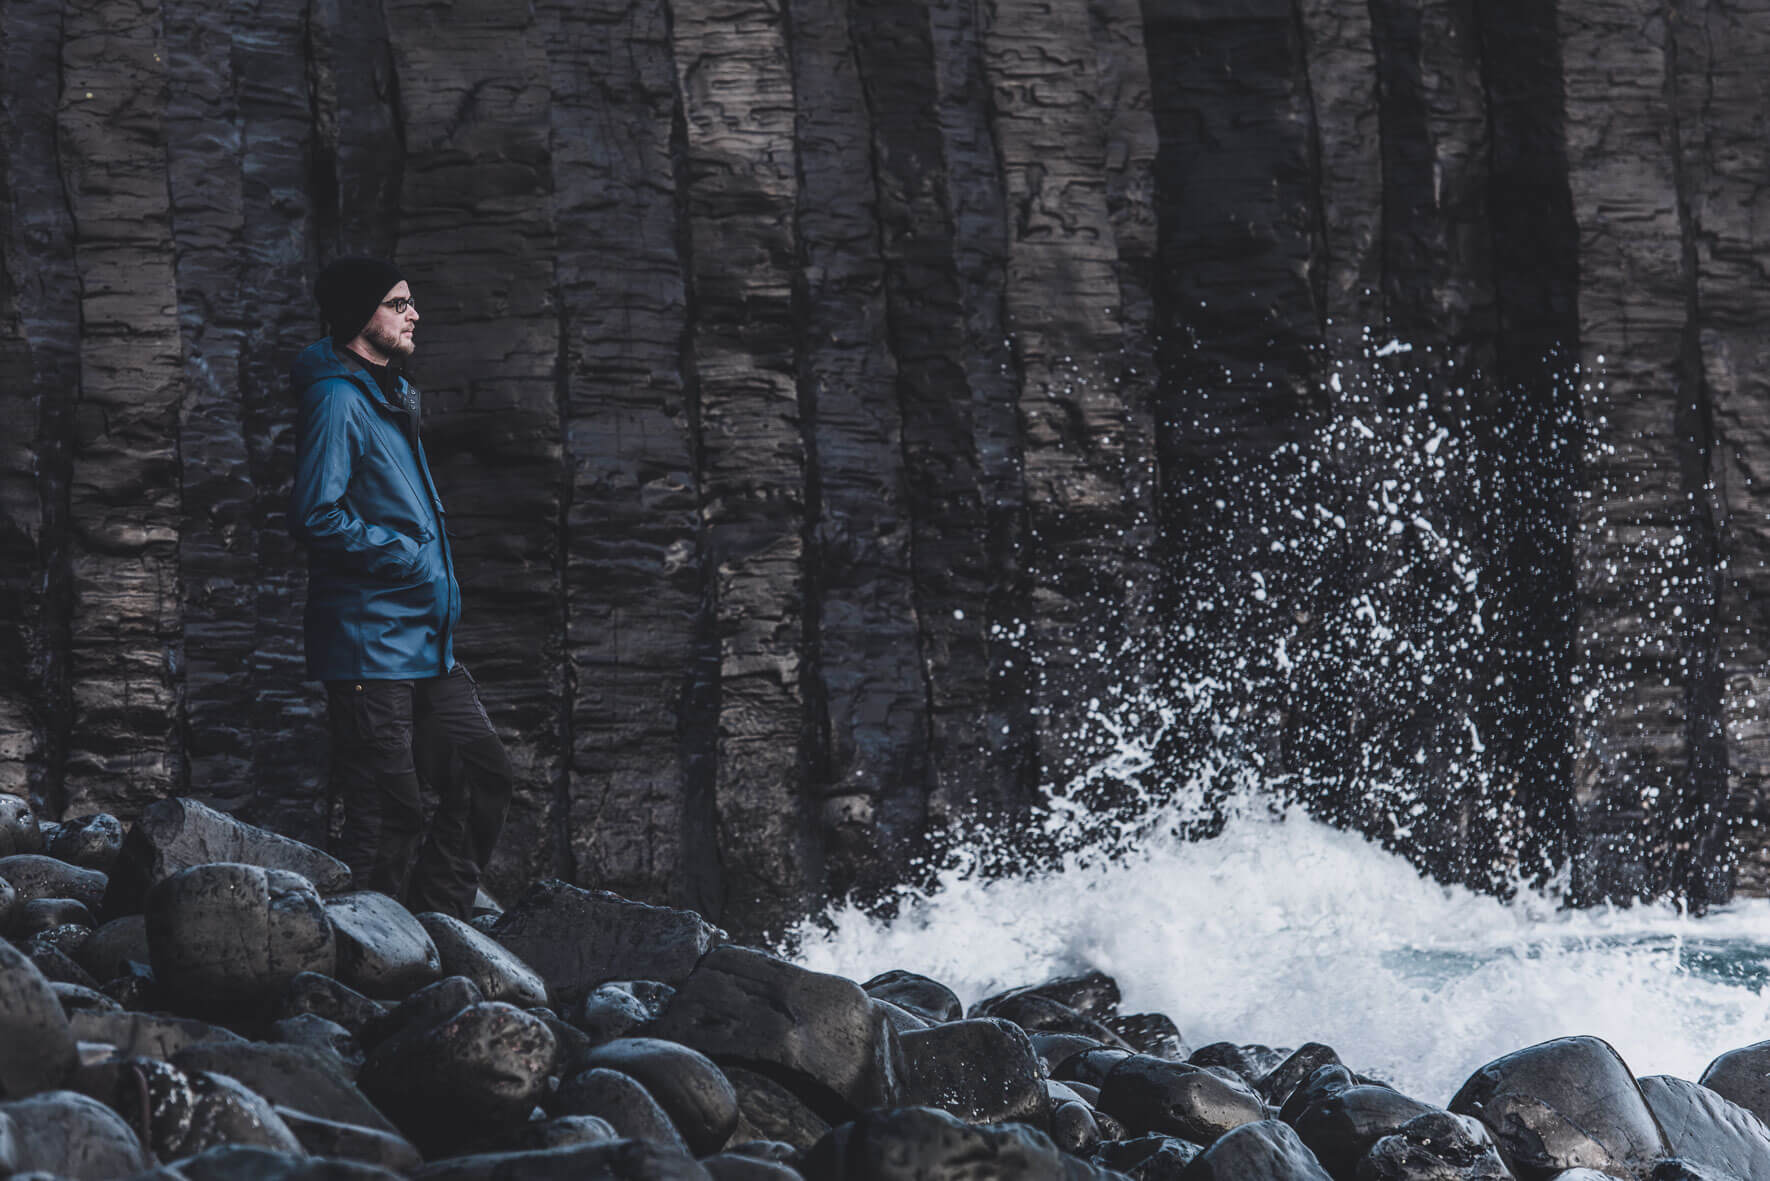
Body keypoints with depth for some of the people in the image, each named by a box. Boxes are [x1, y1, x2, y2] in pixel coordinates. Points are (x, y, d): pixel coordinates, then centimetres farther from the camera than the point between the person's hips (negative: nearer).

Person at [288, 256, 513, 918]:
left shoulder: (391, 395, 19)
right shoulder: (337, 398, -12)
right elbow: (315, 518, -20)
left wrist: (443, 591, 15)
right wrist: (410, 559, -15)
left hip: (426, 640, 10)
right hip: (369, 646, -10)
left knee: (483, 775, 9)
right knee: (388, 812, -7)